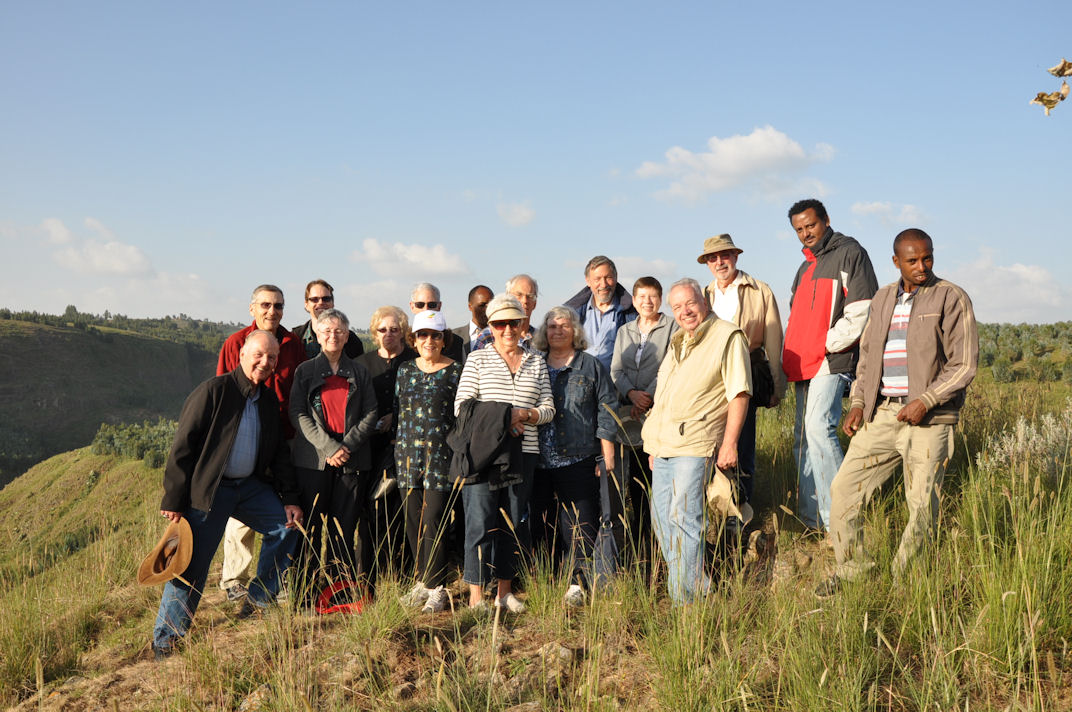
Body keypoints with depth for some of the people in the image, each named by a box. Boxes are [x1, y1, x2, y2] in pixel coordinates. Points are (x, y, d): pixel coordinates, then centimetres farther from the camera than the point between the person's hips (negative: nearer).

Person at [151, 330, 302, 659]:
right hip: (209, 489, -7)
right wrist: (173, 500, -15)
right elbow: (182, 446, -13)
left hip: (250, 485, 7)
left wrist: (289, 499, 7)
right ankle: (166, 638, 7)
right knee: (192, 564, -7)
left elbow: (279, 453, 15)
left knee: (286, 523, -1)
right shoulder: (214, 391, -13)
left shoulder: (269, 400, 8)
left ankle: (258, 599, 14)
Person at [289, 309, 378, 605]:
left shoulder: (359, 373, 13)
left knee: (345, 526, 0)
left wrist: (347, 445, -9)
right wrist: (328, 447, -12)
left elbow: (371, 413, 6)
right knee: (313, 527, 0)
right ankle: (308, 592, 6)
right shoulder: (305, 371, 9)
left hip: (352, 459, 1)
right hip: (313, 459, -1)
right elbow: (298, 414, -1)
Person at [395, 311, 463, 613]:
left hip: (441, 455, -5)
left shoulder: (456, 371, -1)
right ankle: (423, 581, 21)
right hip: (408, 454, 5)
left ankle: (437, 588, 3)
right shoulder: (405, 370, 12)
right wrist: (398, 449, 14)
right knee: (413, 521, 8)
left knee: (433, 522, -6)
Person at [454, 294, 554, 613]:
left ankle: (505, 591, 20)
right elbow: (461, 406, -2)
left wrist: (524, 414, -12)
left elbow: (548, 407, 8)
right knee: (480, 523, -7)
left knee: (514, 523, 9)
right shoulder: (478, 359, 4)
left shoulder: (536, 362, 13)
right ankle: (476, 596, -1)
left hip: (523, 452, 3)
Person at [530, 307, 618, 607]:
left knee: (578, 524, -4)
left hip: (578, 460, -3)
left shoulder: (591, 366, 6)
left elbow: (607, 410, 3)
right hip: (538, 461, 3)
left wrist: (606, 454, -2)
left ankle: (578, 584, 2)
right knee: (540, 523, 8)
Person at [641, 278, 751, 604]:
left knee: (684, 518, -11)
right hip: (663, 443, 9)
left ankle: (686, 600, -4)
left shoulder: (728, 337, -5)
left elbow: (739, 394, -10)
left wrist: (729, 444, -17)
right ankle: (698, 587, 19)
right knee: (661, 519, 8)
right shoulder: (677, 343, 21)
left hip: (694, 445, -8)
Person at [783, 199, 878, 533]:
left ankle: (837, 518, -19)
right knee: (803, 438, 7)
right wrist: (789, 359, 18)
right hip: (804, 367, 9)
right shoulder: (805, 267, 25)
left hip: (832, 361, -9)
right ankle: (810, 519, 13)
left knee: (819, 428, -22)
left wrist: (828, 344, -13)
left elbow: (861, 310, -12)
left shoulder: (849, 254, -1)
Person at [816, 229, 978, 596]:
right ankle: (851, 569, 16)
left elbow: (965, 364, -6)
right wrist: (857, 404, 8)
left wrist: (924, 402, -16)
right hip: (881, 414, 5)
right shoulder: (883, 299, 15)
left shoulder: (951, 298, -2)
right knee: (844, 487, 2)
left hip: (928, 417, -5)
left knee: (922, 504, -2)